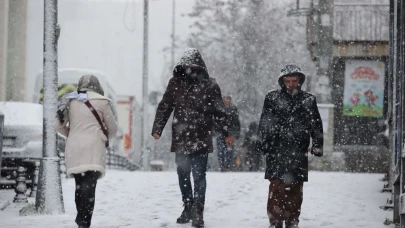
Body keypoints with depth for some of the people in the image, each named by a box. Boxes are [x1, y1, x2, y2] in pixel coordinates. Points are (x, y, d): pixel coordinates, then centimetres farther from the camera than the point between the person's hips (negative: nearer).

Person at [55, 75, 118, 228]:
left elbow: (58, 125, 13)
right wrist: (104, 137, 28)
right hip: (93, 149, -4)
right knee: (89, 185, -12)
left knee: (79, 185, 15)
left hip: (74, 149, 4)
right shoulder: (101, 102, 2)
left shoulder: (71, 102, 11)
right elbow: (112, 128, 8)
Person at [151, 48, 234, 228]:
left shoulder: (209, 85, -2)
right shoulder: (175, 83, 4)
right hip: (181, 138, 3)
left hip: (201, 139, -3)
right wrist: (157, 129, -3)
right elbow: (164, 107, 5)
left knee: (199, 176, -5)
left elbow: (219, 111, 4)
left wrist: (227, 133, 5)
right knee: (183, 175, 11)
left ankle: (198, 213, -4)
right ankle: (188, 208, 25)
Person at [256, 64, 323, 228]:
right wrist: (262, 144, -4)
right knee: (277, 188, -8)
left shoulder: (308, 100, 12)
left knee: (295, 189, 5)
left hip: (299, 153, 2)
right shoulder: (272, 98, 6)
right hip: (277, 151, -2)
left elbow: (316, 126, 14)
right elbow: (265, 124, 3)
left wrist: (318, 145, 8)